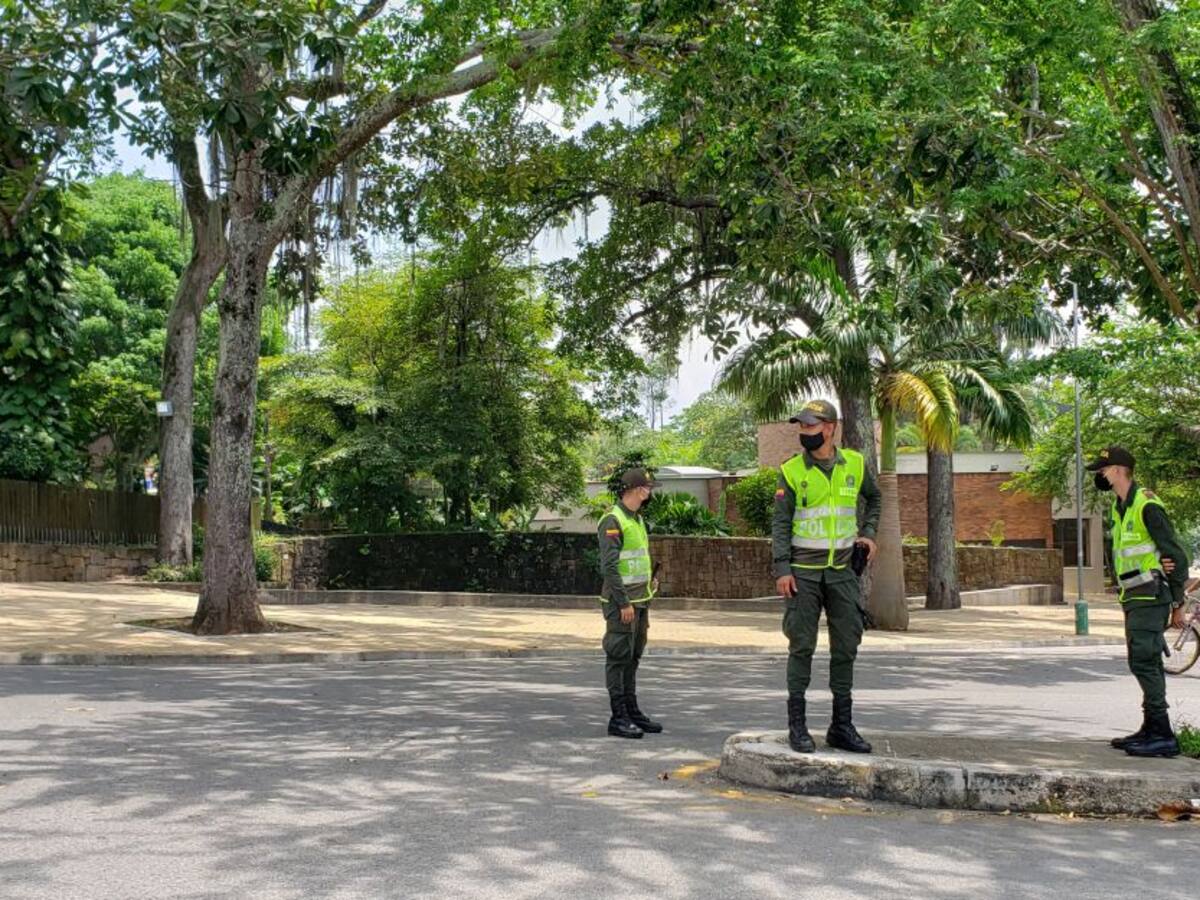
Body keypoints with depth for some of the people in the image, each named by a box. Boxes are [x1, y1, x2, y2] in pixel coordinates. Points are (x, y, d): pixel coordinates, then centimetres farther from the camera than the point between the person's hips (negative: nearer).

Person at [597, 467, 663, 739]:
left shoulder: (637, 519, 16)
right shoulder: (613, 521, -14)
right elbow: (609, 566, -20)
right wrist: (624, 603, -21)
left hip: (639, 601, 9)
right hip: (622, 603, -9)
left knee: (633, 658, 14)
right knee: (619, 659, -4)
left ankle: (632, 711, 21)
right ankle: (618, 717, 0)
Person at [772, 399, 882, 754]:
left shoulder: (855, 464, 4)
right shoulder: (792, 471, -4)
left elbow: (874, 498, 24)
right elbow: (781, 523, -5)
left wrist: (868, 532, 11)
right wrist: (782, 569, -13)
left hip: (841, 570, 3)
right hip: (803, 572, -3)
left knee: (846, 645, 6)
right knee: (802, 646, -1)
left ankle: (842, 726, 16)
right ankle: (797, 724, 7)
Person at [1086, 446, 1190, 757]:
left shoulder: (1147, 505, -13)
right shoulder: (1118, 509, 16)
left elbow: (1175, 553, -12)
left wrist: (1178, 600, -10)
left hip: (1151, 596, -10)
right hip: (1133, 596, 10)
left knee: (1143, 661, -14)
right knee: (1146, 662, 13)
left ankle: (1163, 736, -12)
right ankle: (1151, 731, 20)